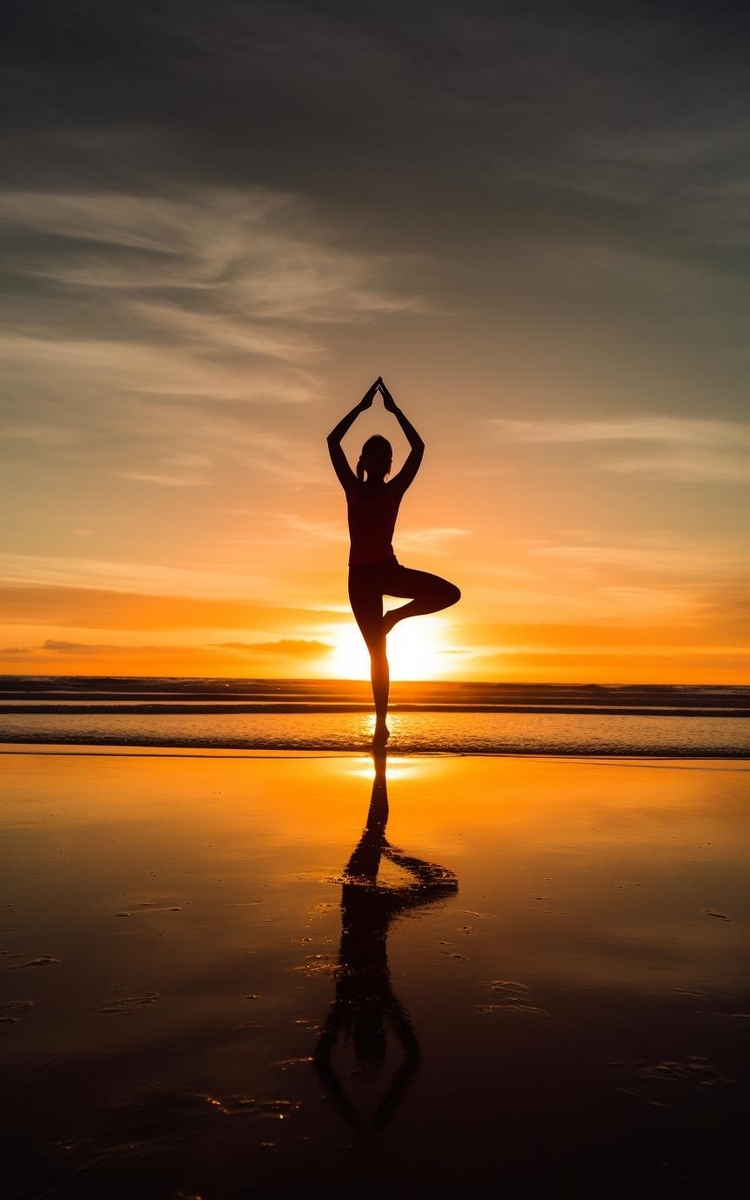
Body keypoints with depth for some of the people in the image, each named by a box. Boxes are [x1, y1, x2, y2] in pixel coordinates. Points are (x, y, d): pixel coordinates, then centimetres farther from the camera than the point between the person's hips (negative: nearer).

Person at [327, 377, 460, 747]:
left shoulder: (394, 491, 4)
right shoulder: (353, 489, 4)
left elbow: (418, 447, 0)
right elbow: (333, 441, -2)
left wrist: (395, 410, 1)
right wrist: (361, 406, 0)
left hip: (389, 570, 1)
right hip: (361, 576, -1)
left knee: (449, 593, -18)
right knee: (376, 651, 0)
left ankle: (394, 616, 2)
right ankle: (381, 723, 8)